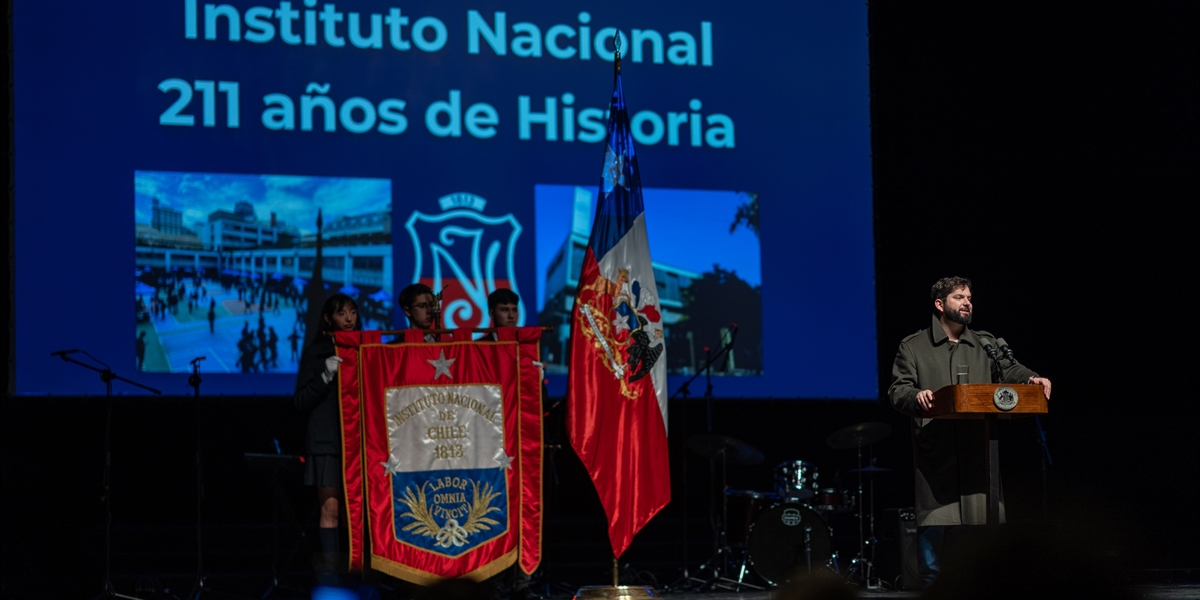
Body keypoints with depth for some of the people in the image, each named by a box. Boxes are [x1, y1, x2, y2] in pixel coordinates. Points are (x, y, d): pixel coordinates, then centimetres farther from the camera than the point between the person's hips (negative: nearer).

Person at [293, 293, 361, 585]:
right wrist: (326, 376, -10)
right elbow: (301, 401, 2)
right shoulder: (315, 351, 7)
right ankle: (328, 569, -9)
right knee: (331, 506, -9)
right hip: (328, 440, -2)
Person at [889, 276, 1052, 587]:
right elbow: (898, 390, 1)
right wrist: (915, 396, -21)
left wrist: (1032, 379, -15)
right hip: (935, 454, -3)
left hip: (979, 454, 3)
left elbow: (1010, 370, 7)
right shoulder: (913, 347, 9)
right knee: (933, 529, -7)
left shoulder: (986, 345, 18)